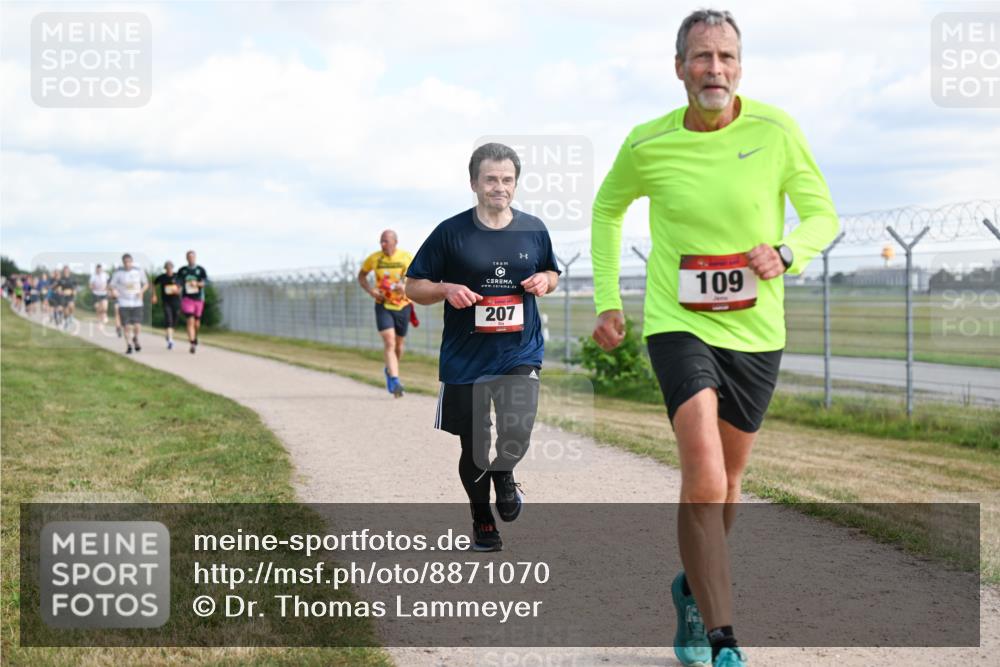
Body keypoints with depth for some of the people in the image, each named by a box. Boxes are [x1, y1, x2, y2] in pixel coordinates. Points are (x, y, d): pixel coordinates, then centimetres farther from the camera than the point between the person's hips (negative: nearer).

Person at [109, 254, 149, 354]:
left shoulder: (139, 271, 1)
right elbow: (111, 285, 4)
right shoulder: (118, 273, -3)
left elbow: (146, 284, 12)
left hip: (137, 303, 1)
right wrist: (114, 290, -18)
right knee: (127, 326, -3)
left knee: (137, 326, -7)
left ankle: (135, 339, 25)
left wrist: (142, 291, -7)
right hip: (124, 303, -1)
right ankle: (129, 345, 18)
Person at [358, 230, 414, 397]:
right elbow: (361, 275, 12)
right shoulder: (374, 258, -3)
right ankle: (395, 382, -23)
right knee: (389, 342, -18)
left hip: (402, 306, 1)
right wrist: (370, 290, -6)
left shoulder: (407, 258, -5)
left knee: (399, 345, 12)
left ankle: (389, 370, 41)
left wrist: (405, 286, -28)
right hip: (383, 305, -1)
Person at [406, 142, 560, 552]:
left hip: (521, 353, 1)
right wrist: (447, 289, -18)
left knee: (517, 435, -17)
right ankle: (481, 517, 33)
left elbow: (551, 274, 20)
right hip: (465, 359, -1)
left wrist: (544, 281, -3)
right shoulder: (451, 233, -4)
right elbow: (412, 287, 1)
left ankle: (503, 473, 20)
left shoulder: (534, 230, 3)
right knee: (474, 447, 7)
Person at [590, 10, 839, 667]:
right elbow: (607, 209, 13)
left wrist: (785, 252, -21)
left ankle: (693, 588, 44)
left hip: (756, 330, 2)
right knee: (704, 480, -19)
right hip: (679, 324, -2)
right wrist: (608, 300, 8)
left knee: (727, 480, 17)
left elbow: (823, 215, 1)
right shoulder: (647, 145, -6)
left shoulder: (776, 130, -7)